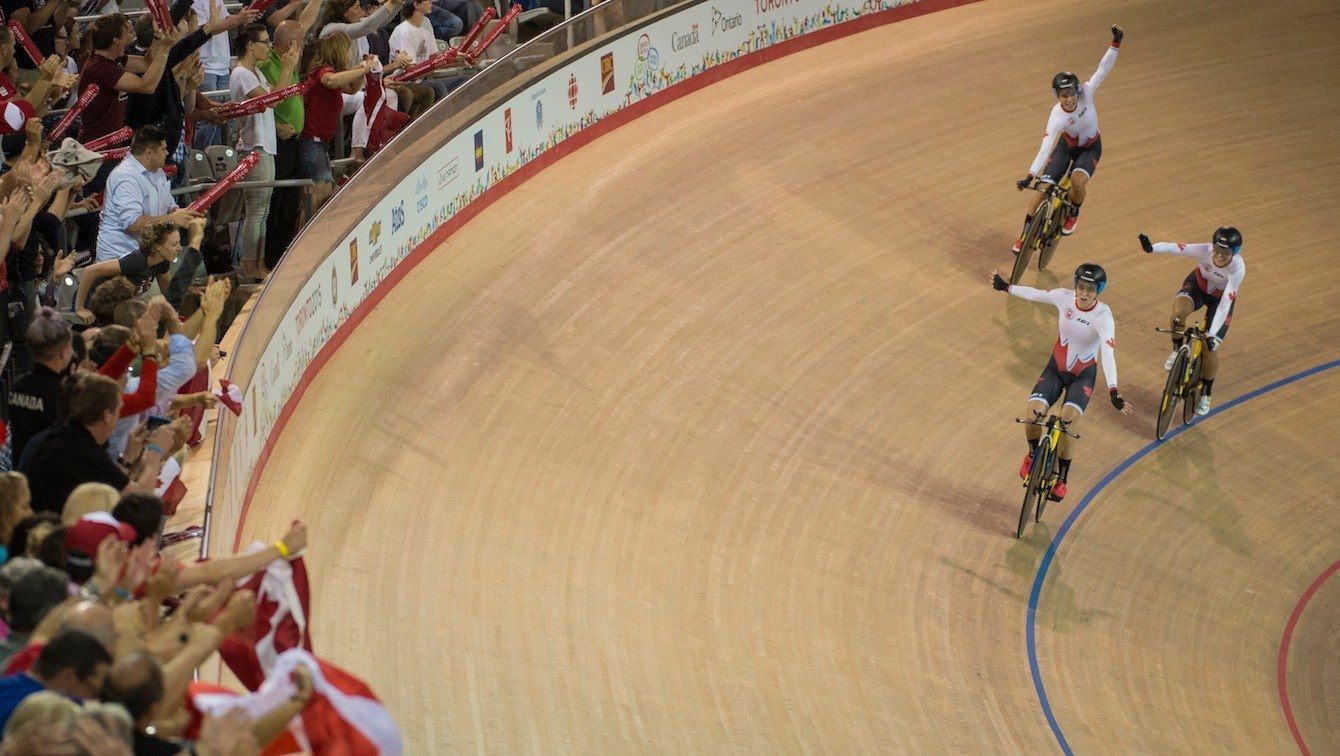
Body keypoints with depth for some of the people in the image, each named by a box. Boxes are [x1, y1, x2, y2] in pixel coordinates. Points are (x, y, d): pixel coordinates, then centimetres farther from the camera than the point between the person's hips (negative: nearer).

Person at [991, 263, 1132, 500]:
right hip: (1056, 368, 3)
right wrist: (1005, 287, 18)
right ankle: (1033, 454, 13)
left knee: (1068, 422, -24)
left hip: (1083, 375, -3)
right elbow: (1035, 294, 4)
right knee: (1033, 413, -20)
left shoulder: (1103, 317, -26)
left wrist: (1113, 391, -47)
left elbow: (1108, 354, -36)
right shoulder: (1065, 297, -16)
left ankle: (1061, 480, -2)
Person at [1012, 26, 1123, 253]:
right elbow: (1045, 148, -40)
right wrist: (1029, 176, -47)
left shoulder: (1086, 93, -28)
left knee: (1077, 181, -27)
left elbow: (1103, 69, -31)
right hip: (1066, 146, -1)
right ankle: (1025, 233, 10)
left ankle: (1073, 213, 6)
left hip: (1090, 148, 1)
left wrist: (1116, 44, -44)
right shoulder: (1057, 116, -34)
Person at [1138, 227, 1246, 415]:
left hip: (1221, 296, -1)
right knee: (1179, 309, -34)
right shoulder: (1205, 251, -34)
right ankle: (1178, 350, -5)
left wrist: (1212, 334, -42)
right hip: (1199, 285, 1)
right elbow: (1172, 248, -45)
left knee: (1210, 348, -5)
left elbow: (1225, 304, -37)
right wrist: (1151, 248, -65)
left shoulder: (1238, 268, -37)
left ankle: (1205, 395, 22)